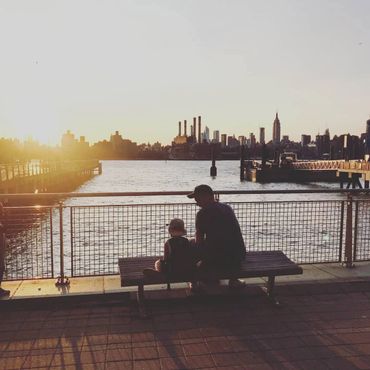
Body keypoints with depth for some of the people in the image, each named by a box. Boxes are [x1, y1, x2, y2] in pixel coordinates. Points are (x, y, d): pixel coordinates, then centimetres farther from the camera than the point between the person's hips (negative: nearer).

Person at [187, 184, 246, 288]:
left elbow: (199, 242, -5)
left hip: (217, 260, -6)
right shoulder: (228, 208, 11)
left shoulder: (203, 213, -9)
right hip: (239, 257, 6)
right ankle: (233, 280, 40)